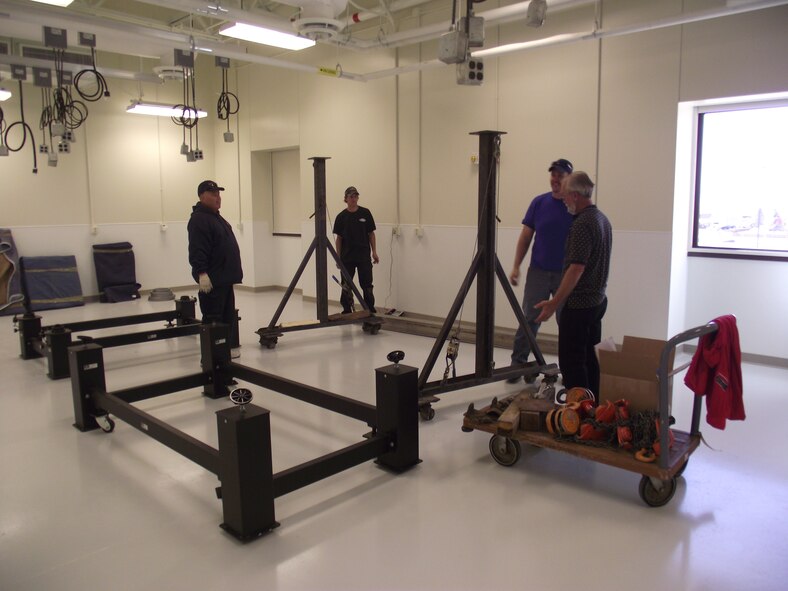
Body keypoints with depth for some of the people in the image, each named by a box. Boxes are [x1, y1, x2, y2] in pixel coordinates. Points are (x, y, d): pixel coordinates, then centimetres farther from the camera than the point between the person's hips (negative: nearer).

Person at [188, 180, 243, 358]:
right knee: (213, 318, -6)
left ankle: (229, 347, 23)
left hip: (225, 277, 10)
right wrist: (201, 272, -29)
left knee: (228, 316, 14)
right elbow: (197, 250, -22)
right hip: (212, 279, -10)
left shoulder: (216, 217, 19)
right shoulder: (199, 219, -13)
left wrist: (233, 273, 27)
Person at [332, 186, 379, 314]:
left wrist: (374, 252, -2)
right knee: (346, 285, 7)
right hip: (347, 256, 1)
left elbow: (371, 234, 3)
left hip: (364, 255, -1)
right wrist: (338, 257, 1)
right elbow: (339, 238, 4)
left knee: (367, 284, 1)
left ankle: (370, 310, 10)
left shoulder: (365, 213, -1)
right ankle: (347, 310, 20)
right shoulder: (341, 216, -1)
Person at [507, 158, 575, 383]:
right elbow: (526, 236, 5)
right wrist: (516, 266, -2)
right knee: (529, 320, 3)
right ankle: (517, 364, 11)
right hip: (538, 272, 1)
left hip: (567, 275, -1)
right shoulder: (539, 202, 2)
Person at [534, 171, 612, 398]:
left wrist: (554, 303, -21)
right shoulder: (602, 219, 12)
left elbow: (576, 268, -24)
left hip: (579, 304, -10)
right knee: (588, 357, 17)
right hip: (597, 300, 10)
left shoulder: (582, 224, -19)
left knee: (571, 361, -4)